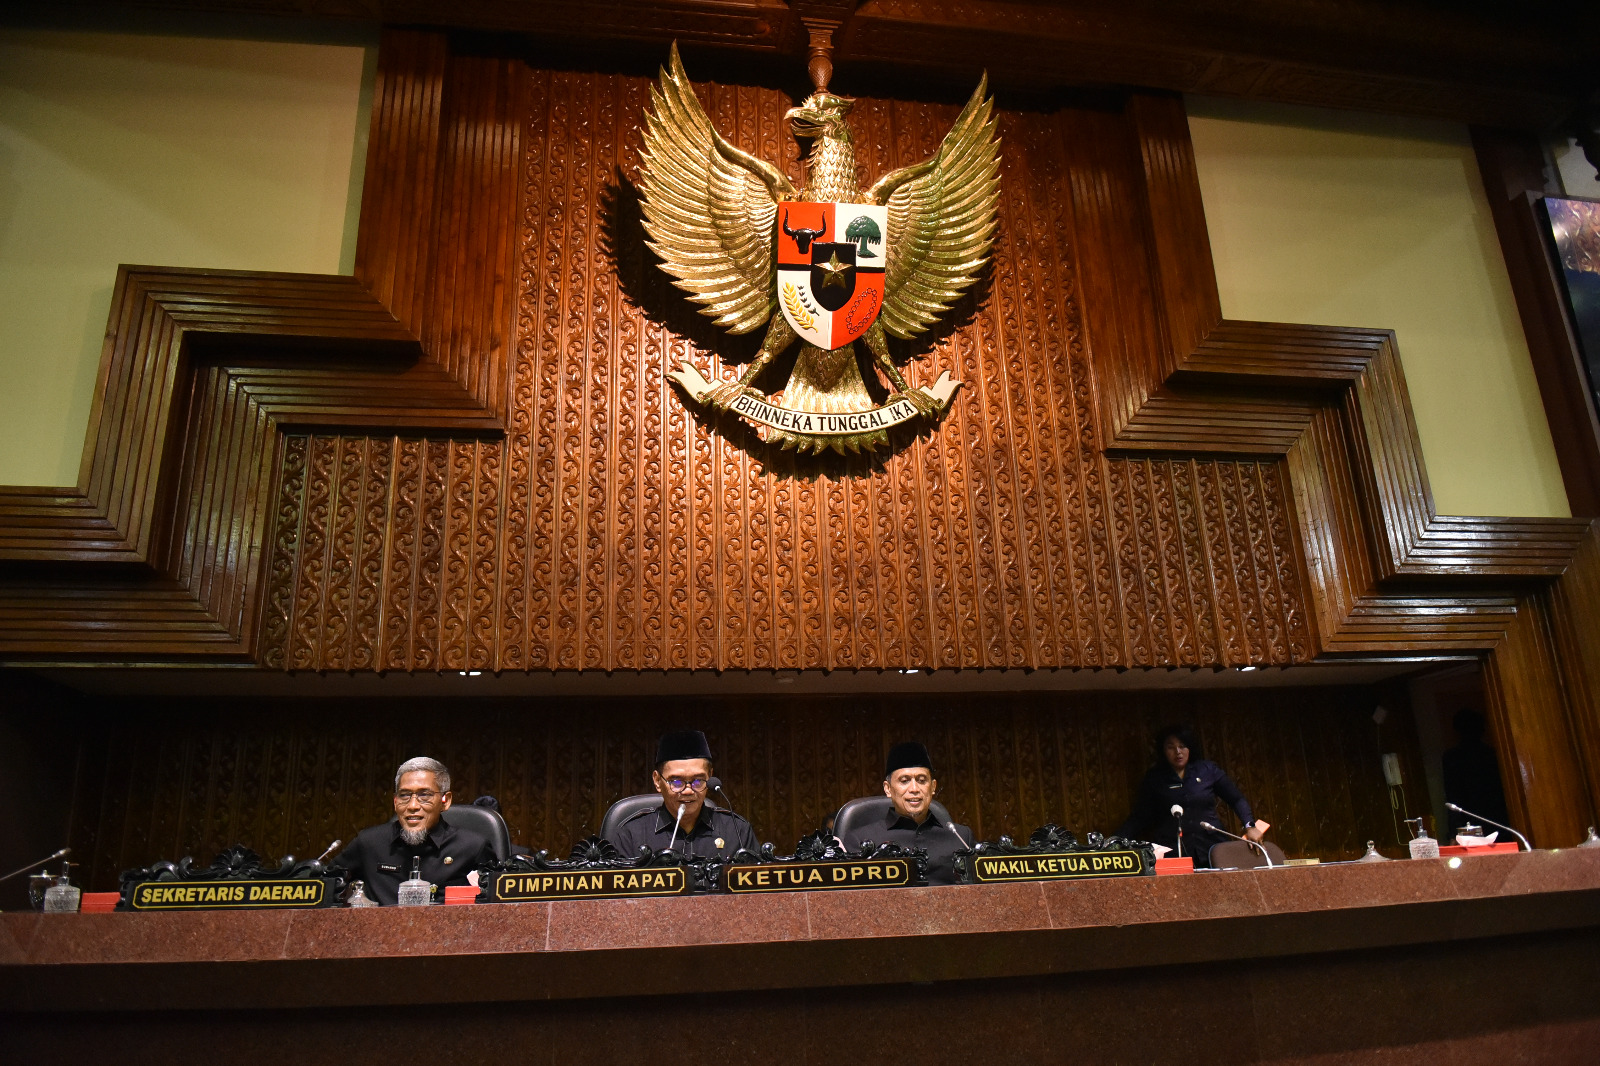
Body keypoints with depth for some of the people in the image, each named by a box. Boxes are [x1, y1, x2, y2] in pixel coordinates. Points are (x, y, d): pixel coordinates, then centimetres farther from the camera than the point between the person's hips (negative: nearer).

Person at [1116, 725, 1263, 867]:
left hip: (1212, 850, 1)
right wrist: (1116, 842, -6)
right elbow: (1139, 817, 6)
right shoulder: (1154, 778, 5)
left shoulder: (1208, 769, 9)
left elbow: (1237, 799, 13)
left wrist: (1250, 826, -3)